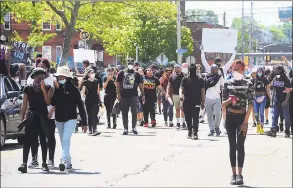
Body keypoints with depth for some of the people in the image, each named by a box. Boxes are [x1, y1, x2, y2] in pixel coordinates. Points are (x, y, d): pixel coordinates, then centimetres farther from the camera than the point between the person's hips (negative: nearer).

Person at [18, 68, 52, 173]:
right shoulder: (28, 89, 6)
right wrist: (22, 118, 1)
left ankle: (44, 163, 16)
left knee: (43, 140, 6)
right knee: (27, 140, -10)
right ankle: (24, 163, -16)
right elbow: (24, 105, 7)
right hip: (31, 116, -1)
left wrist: (43, 89, -12)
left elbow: (48, 102, -7)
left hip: (43, 117, 1)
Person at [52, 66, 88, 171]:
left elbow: (80, 106, -5)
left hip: (70, 119, -5)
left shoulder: (73, 89, -7)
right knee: (63, 142, 12)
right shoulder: (56, 89, 2)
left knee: (66, 140, -19)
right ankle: (68, 162, 23)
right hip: (59, 119, 5)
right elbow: (52, 102, 9)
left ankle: (64, 161, -28)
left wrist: (84, 122, -6)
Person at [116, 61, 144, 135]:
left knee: (134, 112, -5)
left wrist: (143, 95, -1)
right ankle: (125, 129, 12)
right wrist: (118, 93, -4)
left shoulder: (136, 74, 7)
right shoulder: (121, 73, 7)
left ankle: (134, 127, 6)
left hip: (133, 96, -1)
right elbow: (118, 84, 5)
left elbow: (140, 85, 5)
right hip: (124, 96, 1)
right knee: (124, 113, 5)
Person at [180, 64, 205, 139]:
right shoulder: (185, 79, 7)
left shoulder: (200, 79, 2)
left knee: (195, 117, -10)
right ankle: (190, 131, 21)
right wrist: (181, 95, -18)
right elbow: (181, 88, 3)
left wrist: (203, 102, -2)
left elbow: (202, 91, 2)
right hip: (187, 101, 3)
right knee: (188, 117, 8)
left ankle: (195, 132, -13)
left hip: (196, 102, -2)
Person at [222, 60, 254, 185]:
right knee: (232, 145, 5)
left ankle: (240, 174, -1)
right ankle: (234, 174, 9)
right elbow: (223, 104, 3)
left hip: (242, 117, -2)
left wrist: (245, 122, -12)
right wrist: (229, 100, -20)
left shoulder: (248, 84, -2)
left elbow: (250, 105, -5)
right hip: (230, 117, 2)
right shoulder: (227, 83, 2)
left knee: (240, 145, -3)